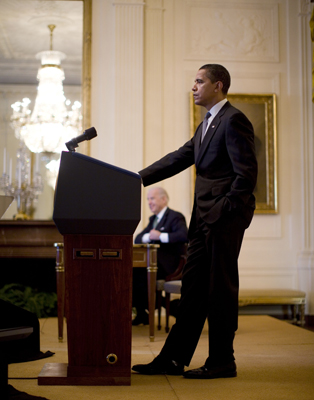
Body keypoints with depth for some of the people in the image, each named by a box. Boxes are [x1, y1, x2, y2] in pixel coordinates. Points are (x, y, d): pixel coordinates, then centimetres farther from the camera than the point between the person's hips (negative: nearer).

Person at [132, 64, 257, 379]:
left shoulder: (234, 120, -9)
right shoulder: (206, 125, 21)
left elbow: (246, 173, -15)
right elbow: (179, 158, 16)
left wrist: (224, 210, -18)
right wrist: (138, 179, 7)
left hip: (225, 218, -9)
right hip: (204, 220, 9)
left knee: (220, 288, -2)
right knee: (193, 288, 10)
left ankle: (222, 362, 9)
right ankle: (173, 358, 16)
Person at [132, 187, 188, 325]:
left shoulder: (175, 217, -5)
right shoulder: (153, 219, 23)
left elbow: (184, 236, -24)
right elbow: (138, 239, 16)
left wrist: (160, 236, -22)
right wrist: (148, 236, -6)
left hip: (168, 265, -8)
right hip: (155, 262, 8)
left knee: (137, 273, -27)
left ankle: (143, 313, -7)